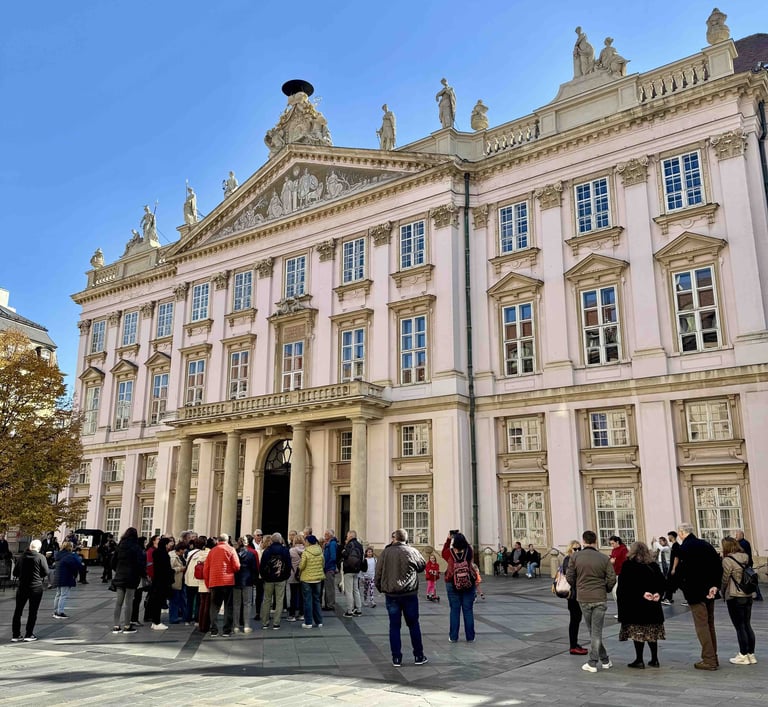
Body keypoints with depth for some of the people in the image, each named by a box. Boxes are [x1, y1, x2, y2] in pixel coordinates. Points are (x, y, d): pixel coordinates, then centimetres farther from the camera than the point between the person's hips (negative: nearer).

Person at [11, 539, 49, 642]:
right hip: (36, 587, -3)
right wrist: (42, 578, 11)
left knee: (18, 611, 12)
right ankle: (29, 635, 7)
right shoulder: (41, 557, -10)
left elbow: (15, 572, 6)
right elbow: (46, 572, -10)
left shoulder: (22, 556, 1)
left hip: (22, 587, 3)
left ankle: (15, 635, 13)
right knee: (33, 612, 5)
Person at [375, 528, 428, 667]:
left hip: (391, 594, 1)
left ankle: (396, 658, 11)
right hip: (409, 594, -1)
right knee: (413, 624, 11)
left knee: (394, 626, 9)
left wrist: (380, 588, 13)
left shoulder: (386, 552, -4)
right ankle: (419, 656, 18)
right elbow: (422, 566, 10)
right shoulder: (412, 551, -6)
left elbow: (378, 573, 0)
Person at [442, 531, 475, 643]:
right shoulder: (468, 552, -8)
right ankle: (470, 637, 12)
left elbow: (443, 552, 14)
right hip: (469, 584, 1)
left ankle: (453, 637, 11)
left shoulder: (450, 553, -10)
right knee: (468, 610, 7)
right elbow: (467, 545, 17)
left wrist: (448, 539, 16)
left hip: (453, 585, -1)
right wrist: (460, 537, 18)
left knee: (454, 610, 7)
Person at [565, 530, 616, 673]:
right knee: (596, 631, 6)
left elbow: (569, 577, -3)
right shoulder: (604, 558, -4)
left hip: (583, 599, 0)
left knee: (593, 631, 13)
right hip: (600, 598, 0)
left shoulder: (575, 557, -3)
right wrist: (605, 590, 13)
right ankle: (593, 661, 12)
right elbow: (612, 579, -6)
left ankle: (604, 660, 15)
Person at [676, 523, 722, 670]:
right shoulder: (705, 544, 8)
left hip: (695, 593, -7)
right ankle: (713, 657, 22)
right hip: (709, 591, 7)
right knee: (710, 625, 16)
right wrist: (715, 585, 0)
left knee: (702, 626, -2)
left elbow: (680, 571, -14)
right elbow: (718, 566, 4)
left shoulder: (683, 549, -13)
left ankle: (709, 660, -1)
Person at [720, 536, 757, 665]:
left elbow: (725, 580, -12)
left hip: (734, 597, -7)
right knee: (747, 625, 14)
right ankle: (751, 654, 21)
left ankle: (743, 656, 8)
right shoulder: (745, 558, 5)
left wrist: (722, 592, 5)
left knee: (739, 627, 2)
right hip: (748, 596, 7)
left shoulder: (728, 560, -14)